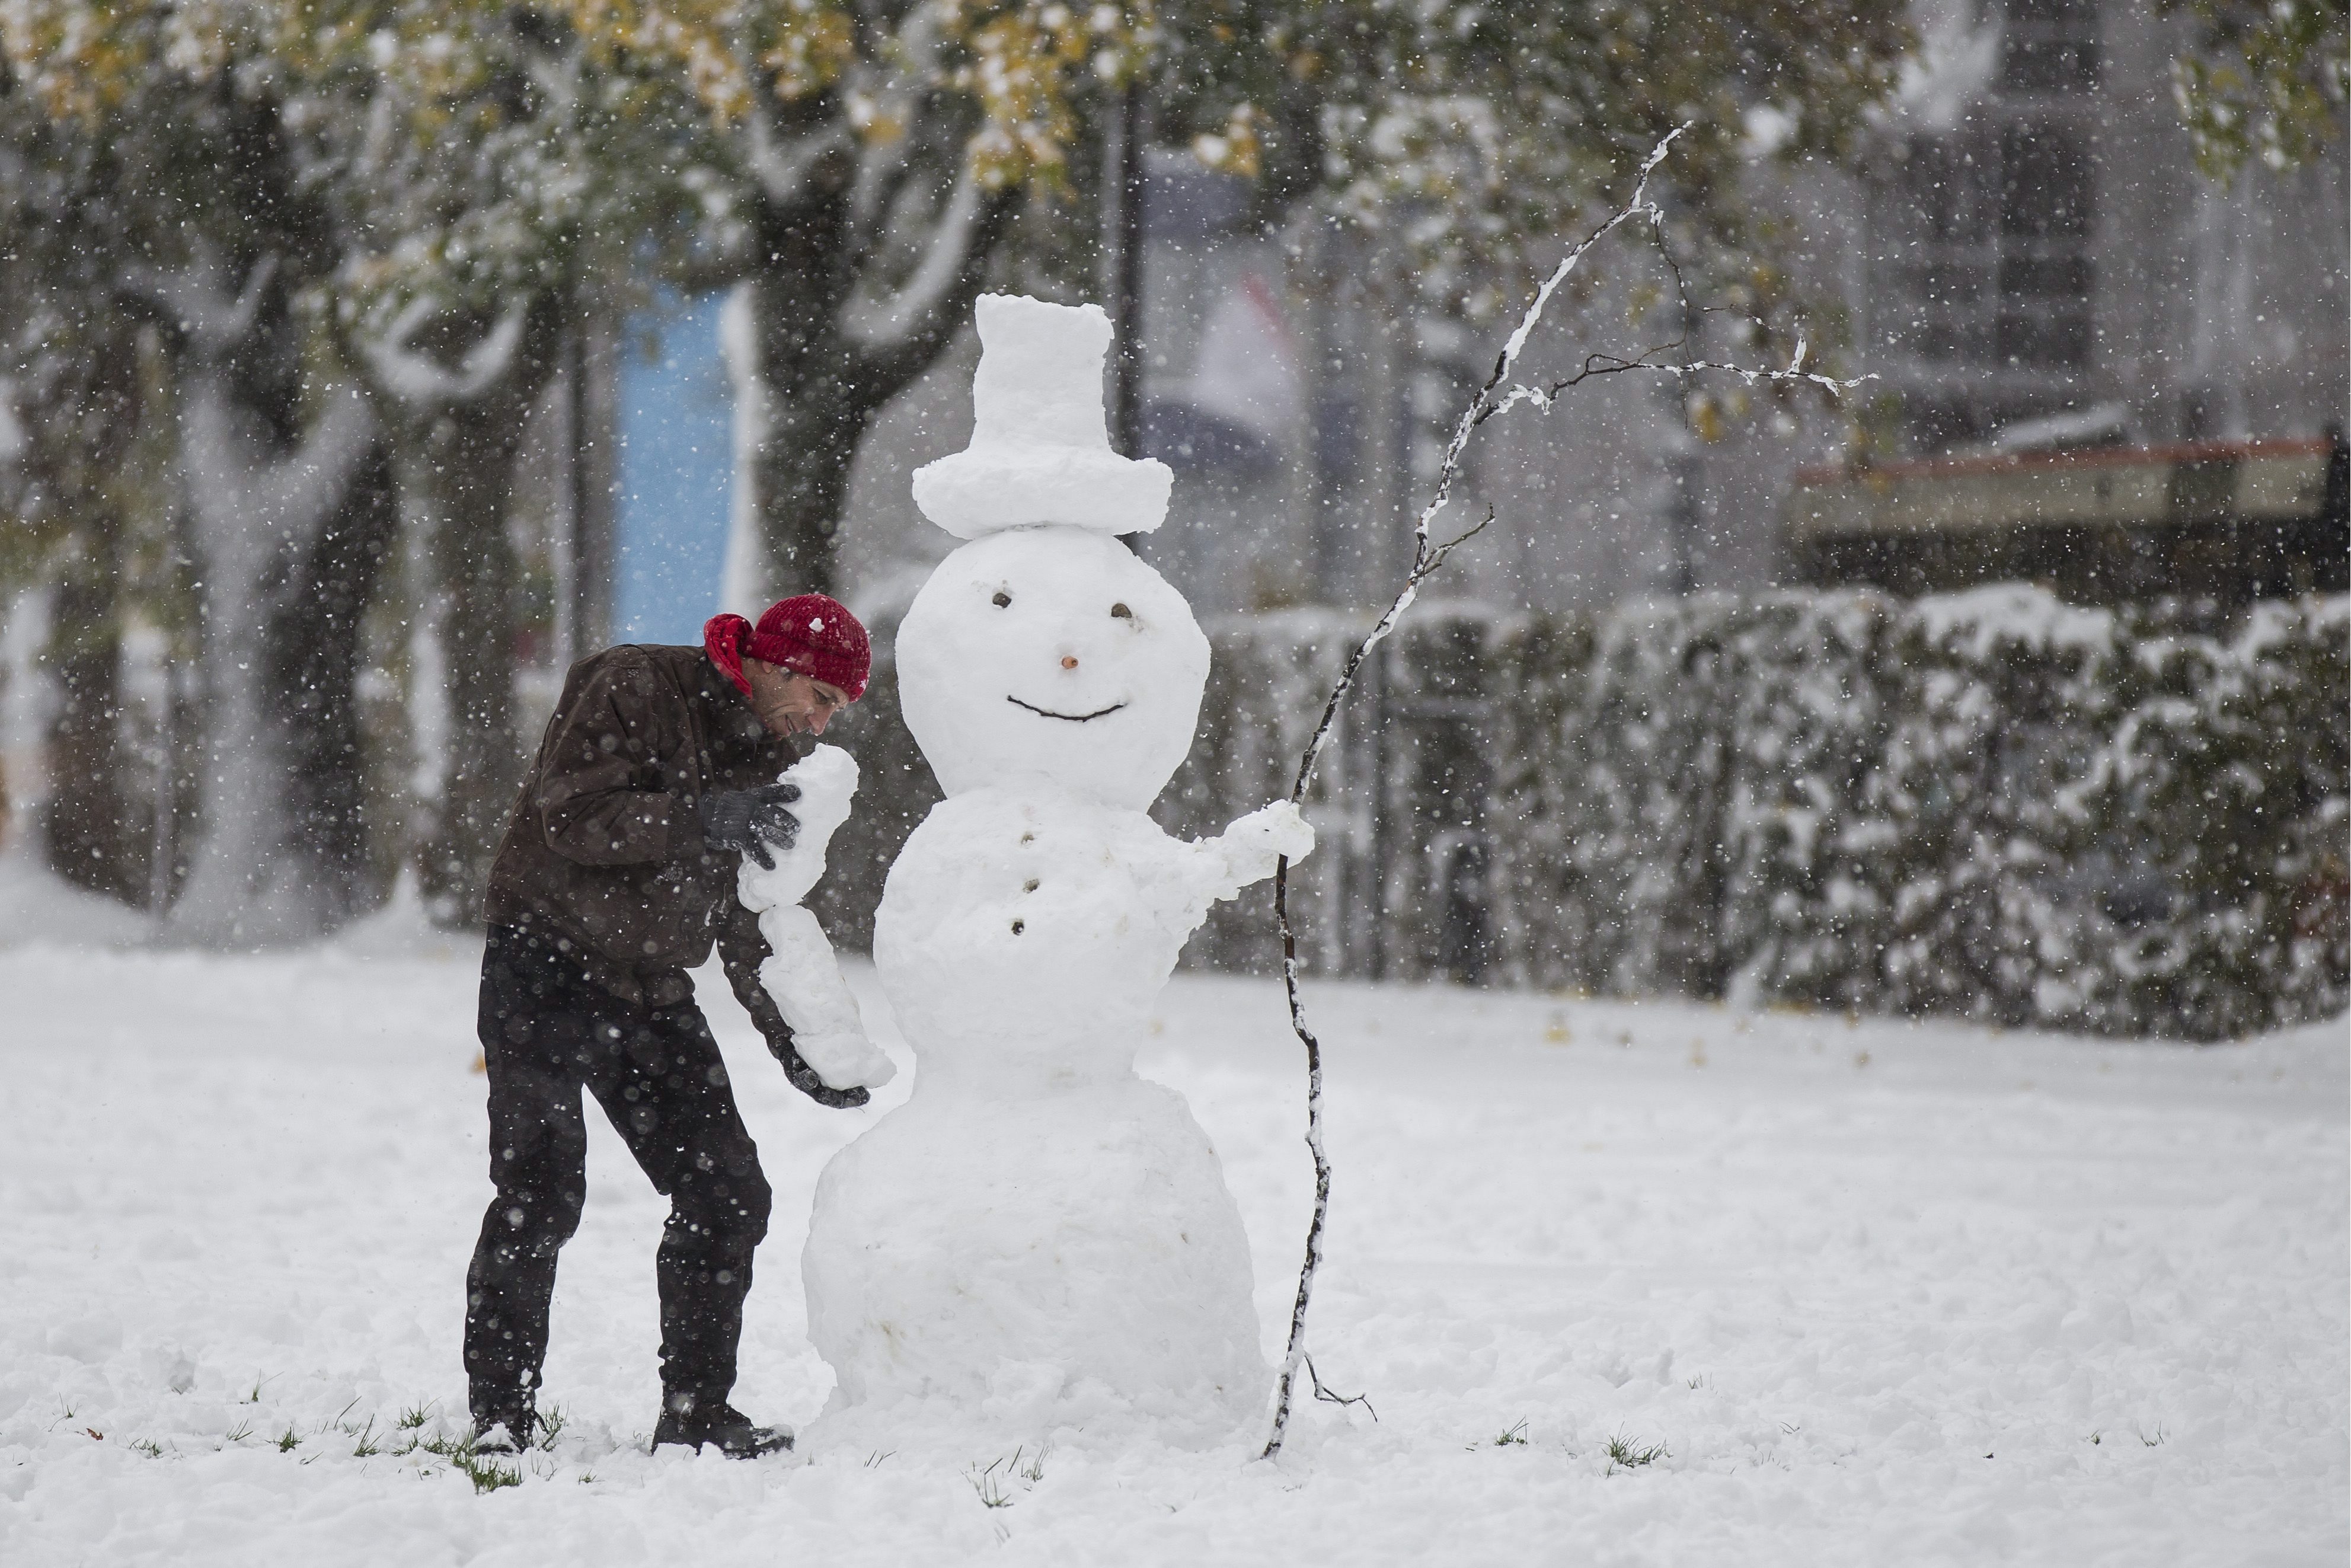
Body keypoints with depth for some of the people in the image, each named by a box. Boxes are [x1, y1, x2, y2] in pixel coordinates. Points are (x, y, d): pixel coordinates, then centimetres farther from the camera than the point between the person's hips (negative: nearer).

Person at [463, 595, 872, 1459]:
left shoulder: (764, 759, 12)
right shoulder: (635, 690, -11)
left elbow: (746, 924, 19)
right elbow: (573, 818, -23)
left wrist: (796, 1046, 12)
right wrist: (703, 819, -31)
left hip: (653, 994, 8)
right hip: (547, 972, -8)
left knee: (728, 1196, 3)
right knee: (541, 1192, -16)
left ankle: (696, 1409, 12)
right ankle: (500, 1411, -11)